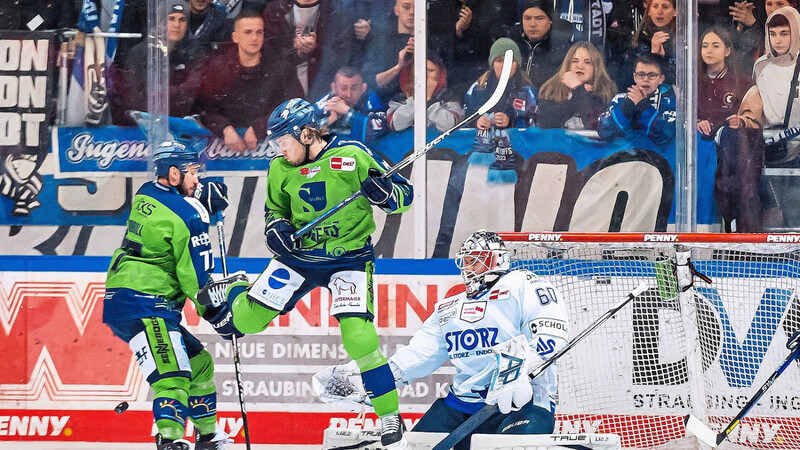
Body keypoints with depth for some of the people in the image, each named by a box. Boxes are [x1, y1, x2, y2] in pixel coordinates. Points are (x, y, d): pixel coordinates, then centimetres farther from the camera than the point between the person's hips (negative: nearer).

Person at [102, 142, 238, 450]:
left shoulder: (146, 195, 10)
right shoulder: (188, 217, -12)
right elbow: (197, 280, -11)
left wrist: (203, 198, 14)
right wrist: (220, 317, 0)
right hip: (143, 307, -10)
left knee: (199, 363, 22)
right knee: (173, 374, -25)